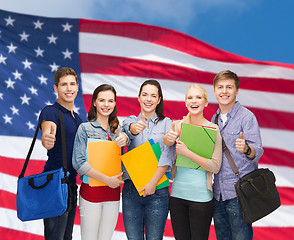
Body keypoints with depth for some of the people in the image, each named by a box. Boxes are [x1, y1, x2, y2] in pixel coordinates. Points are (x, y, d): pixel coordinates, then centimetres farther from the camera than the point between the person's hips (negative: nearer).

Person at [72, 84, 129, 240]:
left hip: (113, 192, 5)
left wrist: (124, 138, -32)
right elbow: (78, 163, -12)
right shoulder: (85, 128, -4)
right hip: (91, 191, -4)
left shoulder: (117, 129, 13)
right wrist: (107, 180, -15)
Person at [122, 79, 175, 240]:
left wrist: (153, 182, -15)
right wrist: (136, 128, -39)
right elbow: (130, 130, -15)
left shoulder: (166, 123, 5)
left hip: (157, 190, -1)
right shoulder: (131, 120, 10)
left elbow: (167, 155, -6)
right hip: (131, 189, 1)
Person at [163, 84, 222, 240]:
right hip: (177, 192, 4)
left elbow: (215, 167, -11)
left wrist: (187, 153, -20)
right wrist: (168, 138, -11)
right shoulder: (177, 125, 7)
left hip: (201, 196, -4)